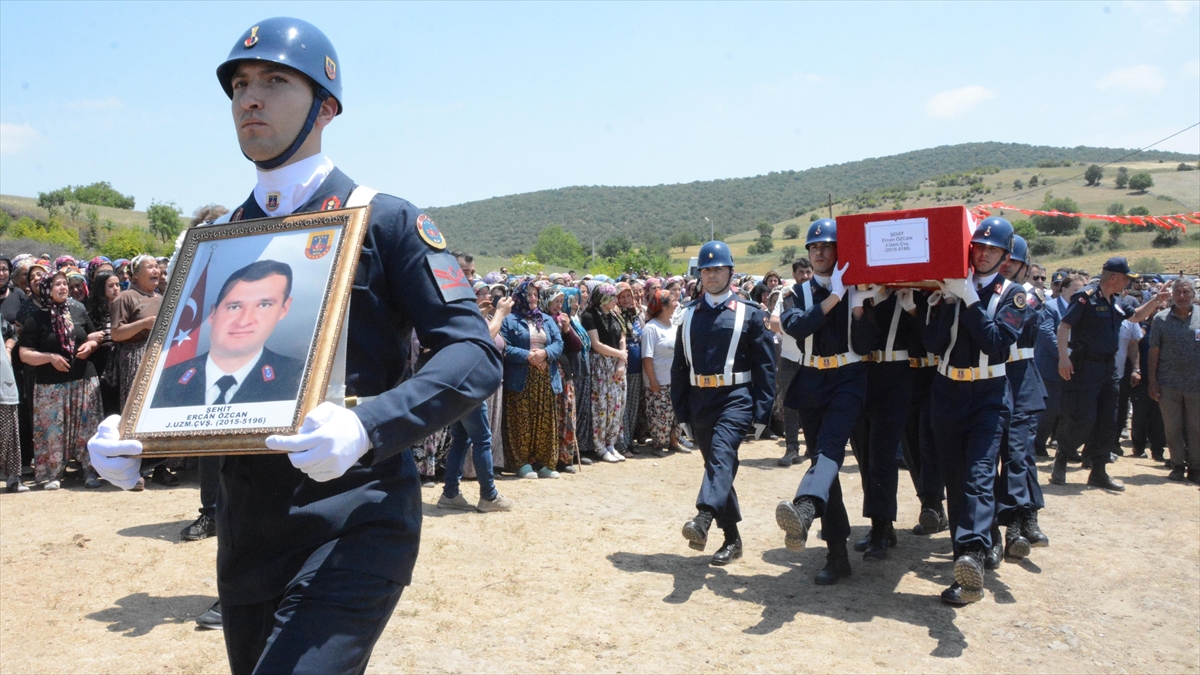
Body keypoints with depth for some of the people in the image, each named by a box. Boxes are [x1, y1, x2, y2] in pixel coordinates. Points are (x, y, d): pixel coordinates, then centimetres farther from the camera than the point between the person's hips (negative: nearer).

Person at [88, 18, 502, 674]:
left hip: (353, 525, -6)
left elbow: (473, 355, -13)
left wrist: (367, 427, -29)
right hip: (246, 533, 6)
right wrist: (129, 435, -4)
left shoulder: (386, 221, -5)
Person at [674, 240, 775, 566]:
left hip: (736, 398, -4)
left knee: (721, 455, -26)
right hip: (700, 402, 4)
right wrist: (681, 413, 8)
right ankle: (732, 539, 21)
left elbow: (765, 366, -1)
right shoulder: (690, 315, 11)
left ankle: (703, 521, -43)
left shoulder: (750, 314, 1)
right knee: (718, 466, 10)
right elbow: (679, 366, 12)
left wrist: (762, 414, -7)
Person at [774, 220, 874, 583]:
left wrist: (857, 304, -15)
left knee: (830, 445, -28)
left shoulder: (856, 289, 4)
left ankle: (804, 512, -53)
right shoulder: (801, 292, 10)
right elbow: (794, 326, -13)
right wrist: (833, 297, -18)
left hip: (848, 379, -3)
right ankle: (837, 552, 11)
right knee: (821, 457, 4)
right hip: (811, 383, 3)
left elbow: (865, 345, -3)